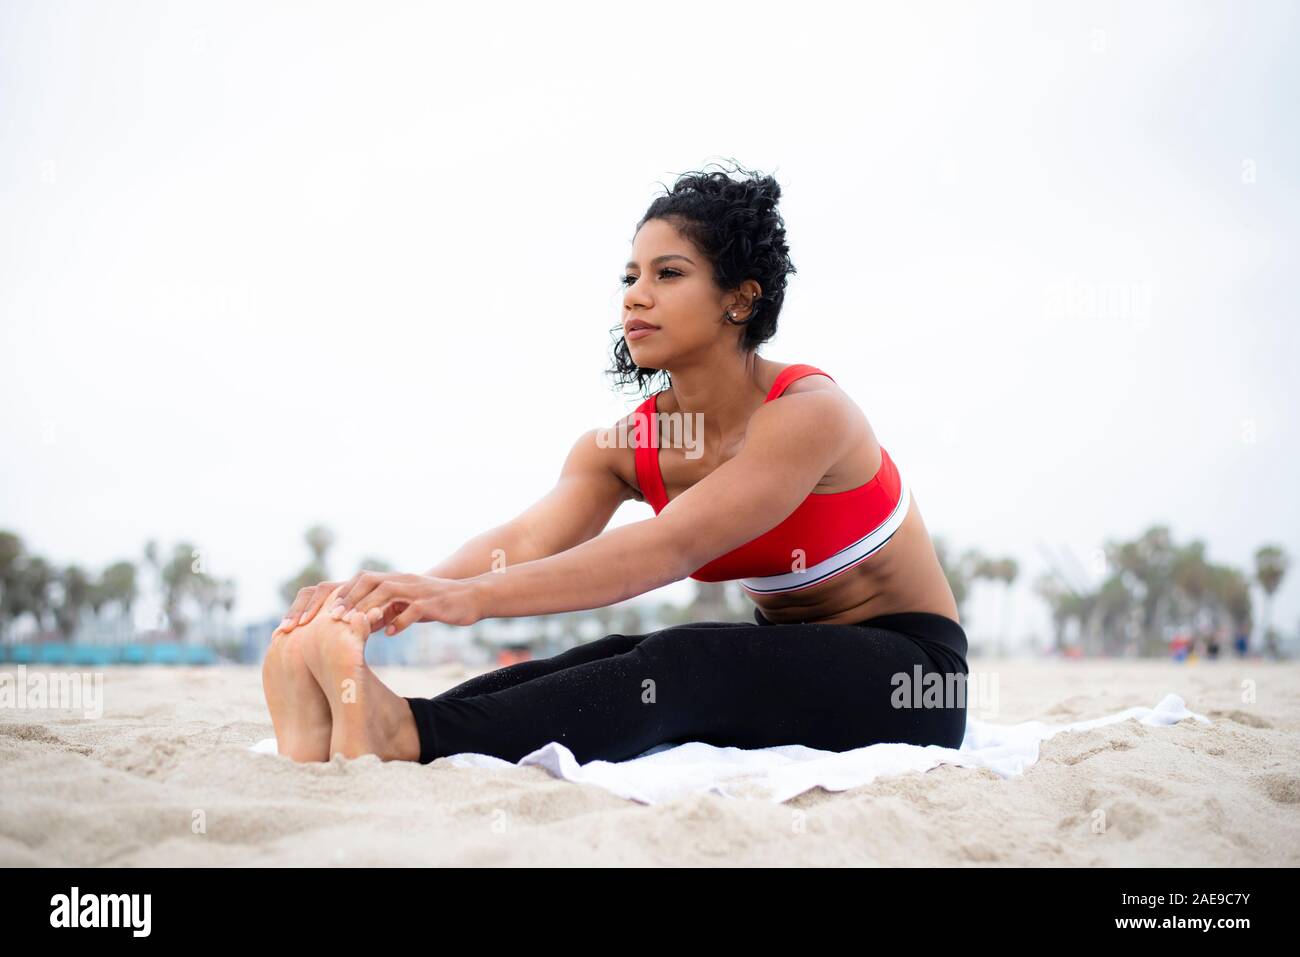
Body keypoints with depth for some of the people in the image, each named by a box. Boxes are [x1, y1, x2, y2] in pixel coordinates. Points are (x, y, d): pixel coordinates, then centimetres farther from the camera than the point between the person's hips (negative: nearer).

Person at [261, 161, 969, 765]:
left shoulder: (808, 412, -21)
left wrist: (476, 597, -46)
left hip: (906, 673, -6)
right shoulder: (623, 446, -1)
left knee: (679, 664, -32)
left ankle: (410, 735, -47)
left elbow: (672, 546, -35)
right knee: (604, 661, -23)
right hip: (779, 659, 6)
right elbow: (524, 540, -19)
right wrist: (397, 594, -40)